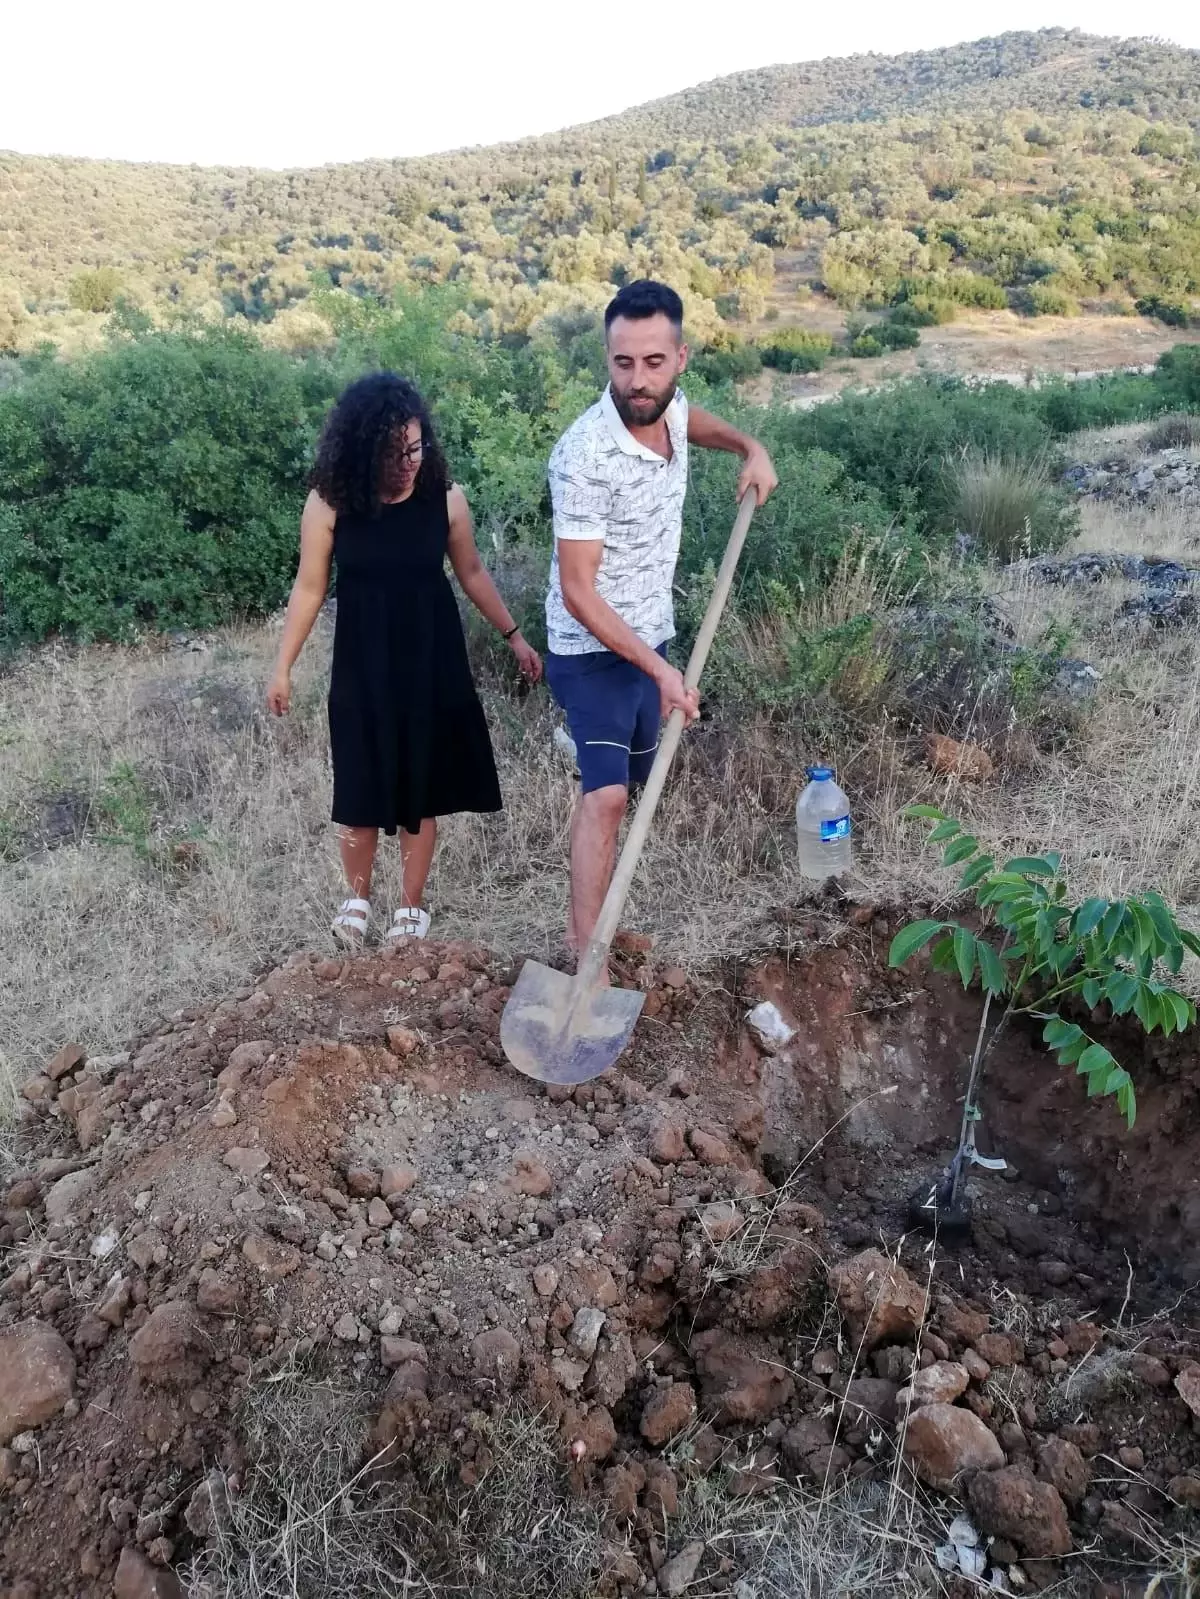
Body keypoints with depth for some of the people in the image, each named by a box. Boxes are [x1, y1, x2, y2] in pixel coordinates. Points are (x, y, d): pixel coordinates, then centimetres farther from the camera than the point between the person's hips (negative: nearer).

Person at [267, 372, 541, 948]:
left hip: (432, 660, 1)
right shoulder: (329, 504, -12)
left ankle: (413, 905, 28)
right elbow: (309, 588, -3)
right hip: (363, 665, -1)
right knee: (360, 786, 7)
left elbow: (471, 572, 6)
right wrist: (283, 668, 0)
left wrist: (514, 636, 9)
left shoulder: (445, 498, -9)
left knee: (422, 785, 10)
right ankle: (357, 897, 32)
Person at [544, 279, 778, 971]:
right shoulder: (586, 456, -27)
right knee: (607, 795, -19)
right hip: (594, 651, -8)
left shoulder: (667, 408, -5)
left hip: (651, 637, 8)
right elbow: (577, 592, -26)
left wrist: (750, 447, 6)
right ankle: (588, 957, -15)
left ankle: (597, 918, 29)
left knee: (629, 786, 15)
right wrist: (659, 670, -29)